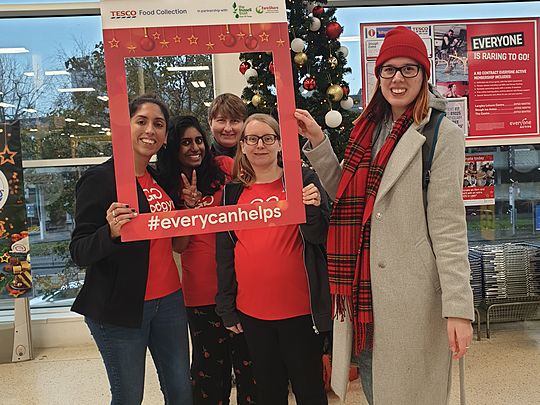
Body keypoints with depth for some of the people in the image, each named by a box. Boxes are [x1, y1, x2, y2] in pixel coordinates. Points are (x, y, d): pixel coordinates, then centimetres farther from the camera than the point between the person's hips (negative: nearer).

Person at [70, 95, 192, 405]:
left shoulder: (160, 179, 9)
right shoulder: (100, 179, -12)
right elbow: (80, 254, -15)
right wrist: (111, 232, -34)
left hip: (169, 299, 6)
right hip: (121, 307, -6)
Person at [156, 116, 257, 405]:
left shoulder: (224, 168, 1)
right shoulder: (171, 187, 5)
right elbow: (179, 246, -1)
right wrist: (188, 206, -13)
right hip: (200, 289, 1)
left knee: (247, 359, 6)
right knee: (210, 362, 14)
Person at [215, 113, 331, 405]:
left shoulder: (302, 181, -3)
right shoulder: (233, 192, 6)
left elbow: (320, 237, -4)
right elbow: (224, 253, 8)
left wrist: (313, 209, -23)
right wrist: (226, 308, 7)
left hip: (299, 308, -3)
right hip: (251, 311, 3)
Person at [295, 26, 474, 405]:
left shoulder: (442, 134, -9)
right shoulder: (370, 128, 10)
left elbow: (448, 224, -13)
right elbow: (345, 195, 12)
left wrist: (458, 307, -16)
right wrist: (317, 141, 4)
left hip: (411, 289, -6)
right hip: (363, 285, 6)